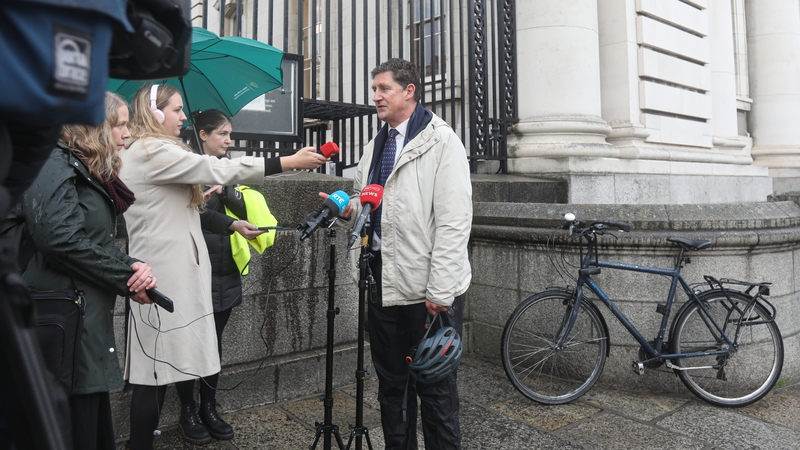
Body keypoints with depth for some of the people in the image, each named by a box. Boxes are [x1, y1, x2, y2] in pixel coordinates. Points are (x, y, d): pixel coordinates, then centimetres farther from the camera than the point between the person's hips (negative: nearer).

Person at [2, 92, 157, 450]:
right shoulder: (56, 167, -11)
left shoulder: (92, 175, 18)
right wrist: (128, 279, -15)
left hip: (91, 320, 10)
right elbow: (61, 239, -24)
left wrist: (132, 267, -6)